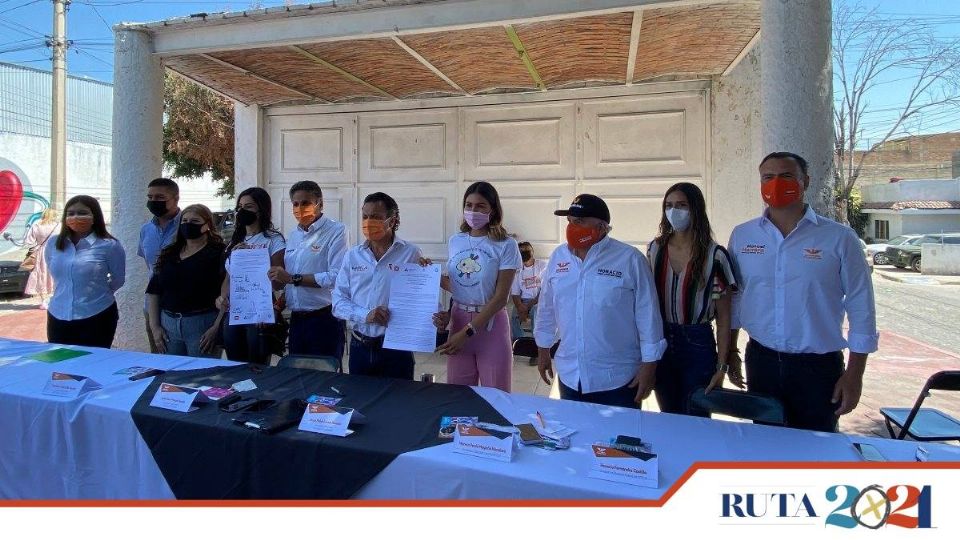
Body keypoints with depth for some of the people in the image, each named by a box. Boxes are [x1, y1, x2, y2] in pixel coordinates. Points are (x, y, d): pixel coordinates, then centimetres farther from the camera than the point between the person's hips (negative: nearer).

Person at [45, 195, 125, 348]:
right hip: (58, 318, 5)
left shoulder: (109, 246, -10)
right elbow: (55, 274, 20)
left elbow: (118, 280, 2)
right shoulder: (53, 244, 4)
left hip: (96, 318, -4)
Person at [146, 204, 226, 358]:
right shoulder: (169, 253, 13)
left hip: (202, 325, -5)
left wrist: (216, 328, -18)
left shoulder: (219, 253, -5)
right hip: (168, 325, 5)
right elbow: (153, 291, 14)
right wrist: (155, 326, 7)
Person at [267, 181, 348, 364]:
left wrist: (293, 278, -17)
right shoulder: (294, 235, 16)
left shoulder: (336, 231, -8)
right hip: (296, 319, 7)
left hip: (325, 319, -7)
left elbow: (337, 277, -21)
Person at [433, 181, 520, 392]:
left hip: (490, 323, -4)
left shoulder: (506, 246, -8)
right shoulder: (455, 241, 6)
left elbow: (500, 297, -11)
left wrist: (468, 332, -14)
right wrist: (446, 314, -4)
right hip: (458, 320, 4)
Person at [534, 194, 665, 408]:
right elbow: (547, 308, 12)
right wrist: (543, 350, 16)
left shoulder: (630, 259, -10)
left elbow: (647, 314, -8)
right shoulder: (558, 256, 3)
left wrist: (649, 365, -7)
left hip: (617, 380, -4)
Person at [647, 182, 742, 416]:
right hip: (660, 343, 3)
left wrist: (722, 366, -9)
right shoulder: (655, 248, 1)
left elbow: (724, 317, -6)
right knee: (668, 417, 16)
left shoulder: (714, 255, -9)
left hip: (697, 346, -3)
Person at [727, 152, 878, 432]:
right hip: (761, 362, 2)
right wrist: (729, 351, 10)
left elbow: (860, 308, -4)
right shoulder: (742, 236, 1)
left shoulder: (839, 238, -6)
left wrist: (854, 374, -5)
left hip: (818, 367, -2)